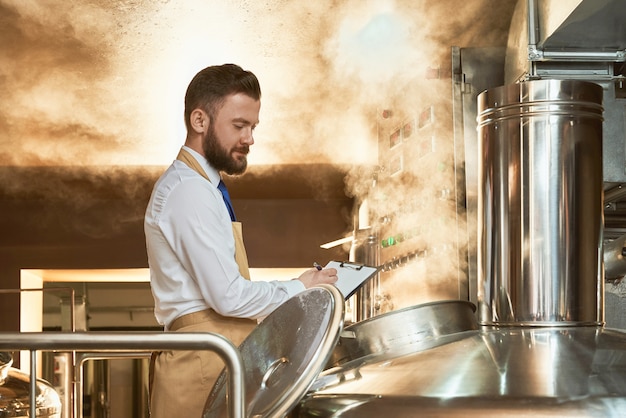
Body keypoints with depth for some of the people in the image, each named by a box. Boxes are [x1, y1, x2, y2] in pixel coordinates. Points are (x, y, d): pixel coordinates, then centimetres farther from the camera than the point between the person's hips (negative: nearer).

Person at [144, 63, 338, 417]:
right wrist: (299, 290, -6)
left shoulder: (199, 186, 17)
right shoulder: (190, 192, -15)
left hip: (212, 359, 10)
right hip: (205, 365, -10)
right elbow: (229, 296, -19)